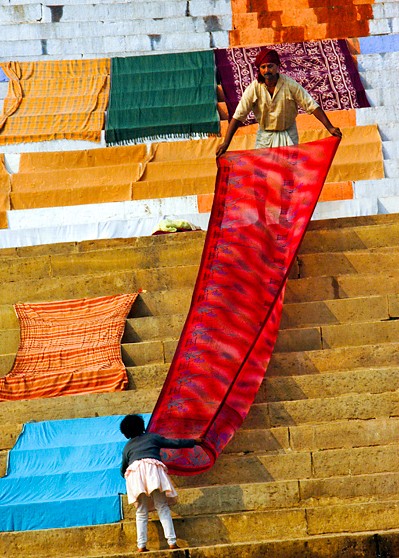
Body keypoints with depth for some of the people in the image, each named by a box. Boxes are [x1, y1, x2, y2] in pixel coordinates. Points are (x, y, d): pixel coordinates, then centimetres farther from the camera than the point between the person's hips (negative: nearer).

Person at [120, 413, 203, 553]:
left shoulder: (127, 447, 29)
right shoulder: (152, 437, 25)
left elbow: (122, 470, 33)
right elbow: (175, 443, 25)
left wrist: (125, 474, 57)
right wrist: (193, 441, 36)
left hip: (134, 472, 1)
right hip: (153, 468, -1)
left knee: (141, 512, 6)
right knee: (162, 508, -1)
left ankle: (141, 545, -6)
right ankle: (172, 542, -14)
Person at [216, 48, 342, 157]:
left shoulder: (290, 85, -15)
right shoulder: (254, 88, -14)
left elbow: (312, 106, -12)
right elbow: (238, 116, -13)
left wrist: (329, 127, -20)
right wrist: (226, 143, -19)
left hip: (288, 136, 0)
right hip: (265, 136, 0)